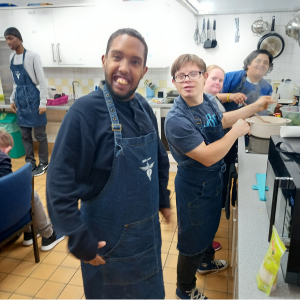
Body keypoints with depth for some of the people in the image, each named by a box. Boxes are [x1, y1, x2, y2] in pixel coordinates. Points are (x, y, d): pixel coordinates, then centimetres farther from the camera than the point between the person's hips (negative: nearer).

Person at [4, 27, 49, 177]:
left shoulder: (32, 56, -10)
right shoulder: (12, 57, 11)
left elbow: (42, 81, -11)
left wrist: (43, 103, -14)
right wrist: (12, 99, 16)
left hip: (32, 98, -7)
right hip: (20, 99, 7)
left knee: (39, 134, 3)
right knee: (25, 134, 12)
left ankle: (43, 164, 17)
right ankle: (31, 163, 25)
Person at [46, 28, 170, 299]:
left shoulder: (144, 108, -2)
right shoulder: (85, 112, -23)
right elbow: (59, 185, -22)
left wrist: (163, 200, 13)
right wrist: (80, 241, -20)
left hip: (149, 232, 6)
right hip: (108, 241, -6)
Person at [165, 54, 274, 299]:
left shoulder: (209, 100, -6)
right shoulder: (176, 120, -31)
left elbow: (221, 120, 16)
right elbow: (207, 157, -33)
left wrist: (255, 107, 11)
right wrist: (236, 132, -22)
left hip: (214, 180, 8)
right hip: (195, 188, -8)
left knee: (210, 226, 31)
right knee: (193, 239, 12)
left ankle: (206, 262, 61)